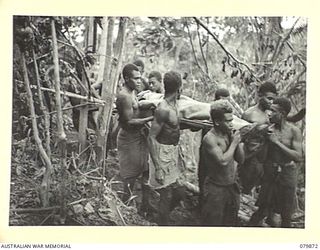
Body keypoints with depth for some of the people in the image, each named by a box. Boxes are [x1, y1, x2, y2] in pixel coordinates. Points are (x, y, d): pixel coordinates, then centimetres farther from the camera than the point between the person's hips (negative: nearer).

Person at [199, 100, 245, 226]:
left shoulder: (229, 134, 2)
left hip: (232, 186, 7)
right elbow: (223, 161, -29)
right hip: (215, 189, -7)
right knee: (213, 222, 5)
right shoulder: (210, 138, -19)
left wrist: (237, 142, -9)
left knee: (231, 221, 19)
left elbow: (241, 159, 6)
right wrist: (234, 143, -18)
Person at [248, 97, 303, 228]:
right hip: (270, 173, 1)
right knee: (263, 210, 4)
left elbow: (298, 157, -17)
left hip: (287, 174, 0)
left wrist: (277, 142, -21)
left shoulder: (293, 131, -9)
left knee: (286, 215, 10)